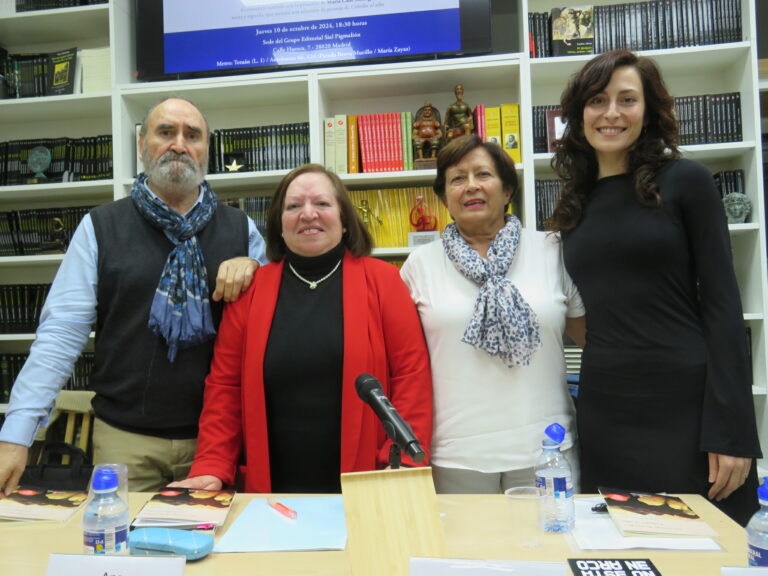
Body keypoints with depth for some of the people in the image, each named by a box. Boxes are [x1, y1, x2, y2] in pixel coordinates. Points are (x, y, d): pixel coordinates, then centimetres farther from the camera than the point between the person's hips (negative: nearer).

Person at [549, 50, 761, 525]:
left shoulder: (685, 181, -3)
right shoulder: (575, 204, 9)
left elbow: (722, 304, -7)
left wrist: (731, 431, -12)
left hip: (688, 407, -4)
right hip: (605, 414, 4)